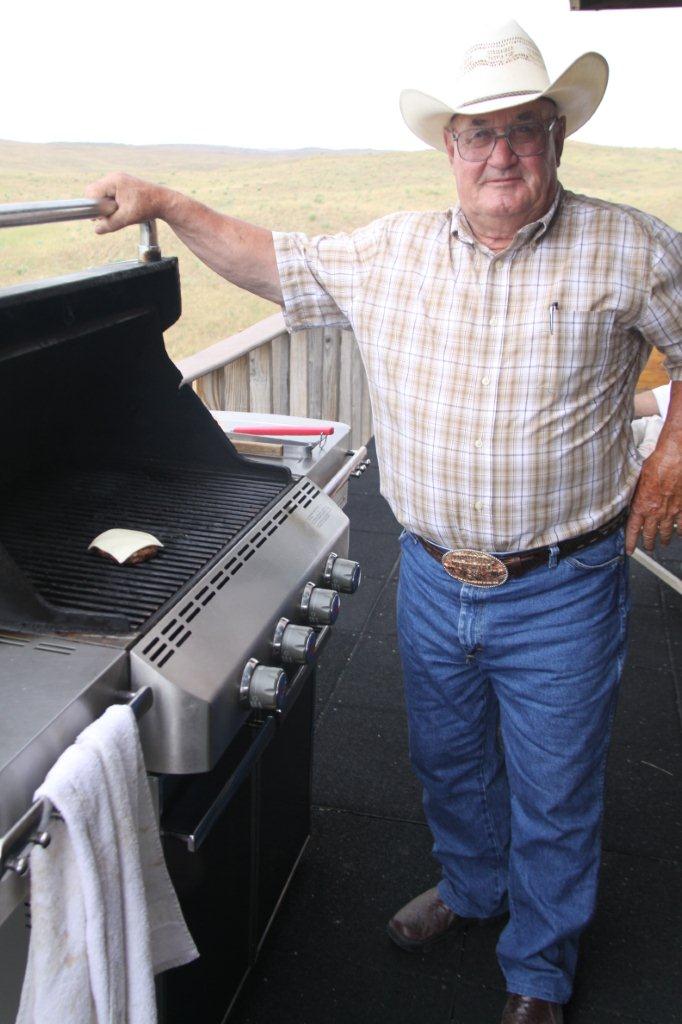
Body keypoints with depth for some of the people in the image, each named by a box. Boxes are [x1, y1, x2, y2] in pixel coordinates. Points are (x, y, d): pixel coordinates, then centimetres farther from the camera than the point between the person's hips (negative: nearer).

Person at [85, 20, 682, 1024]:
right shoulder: (390, 251, 1)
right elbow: (274, 264, 10)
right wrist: (164, 203, 5)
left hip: (561, 591, -3)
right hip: (433, 580, 4)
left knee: (552, 791, 12)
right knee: (446, 756, 24)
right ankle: (471, 883, 54)